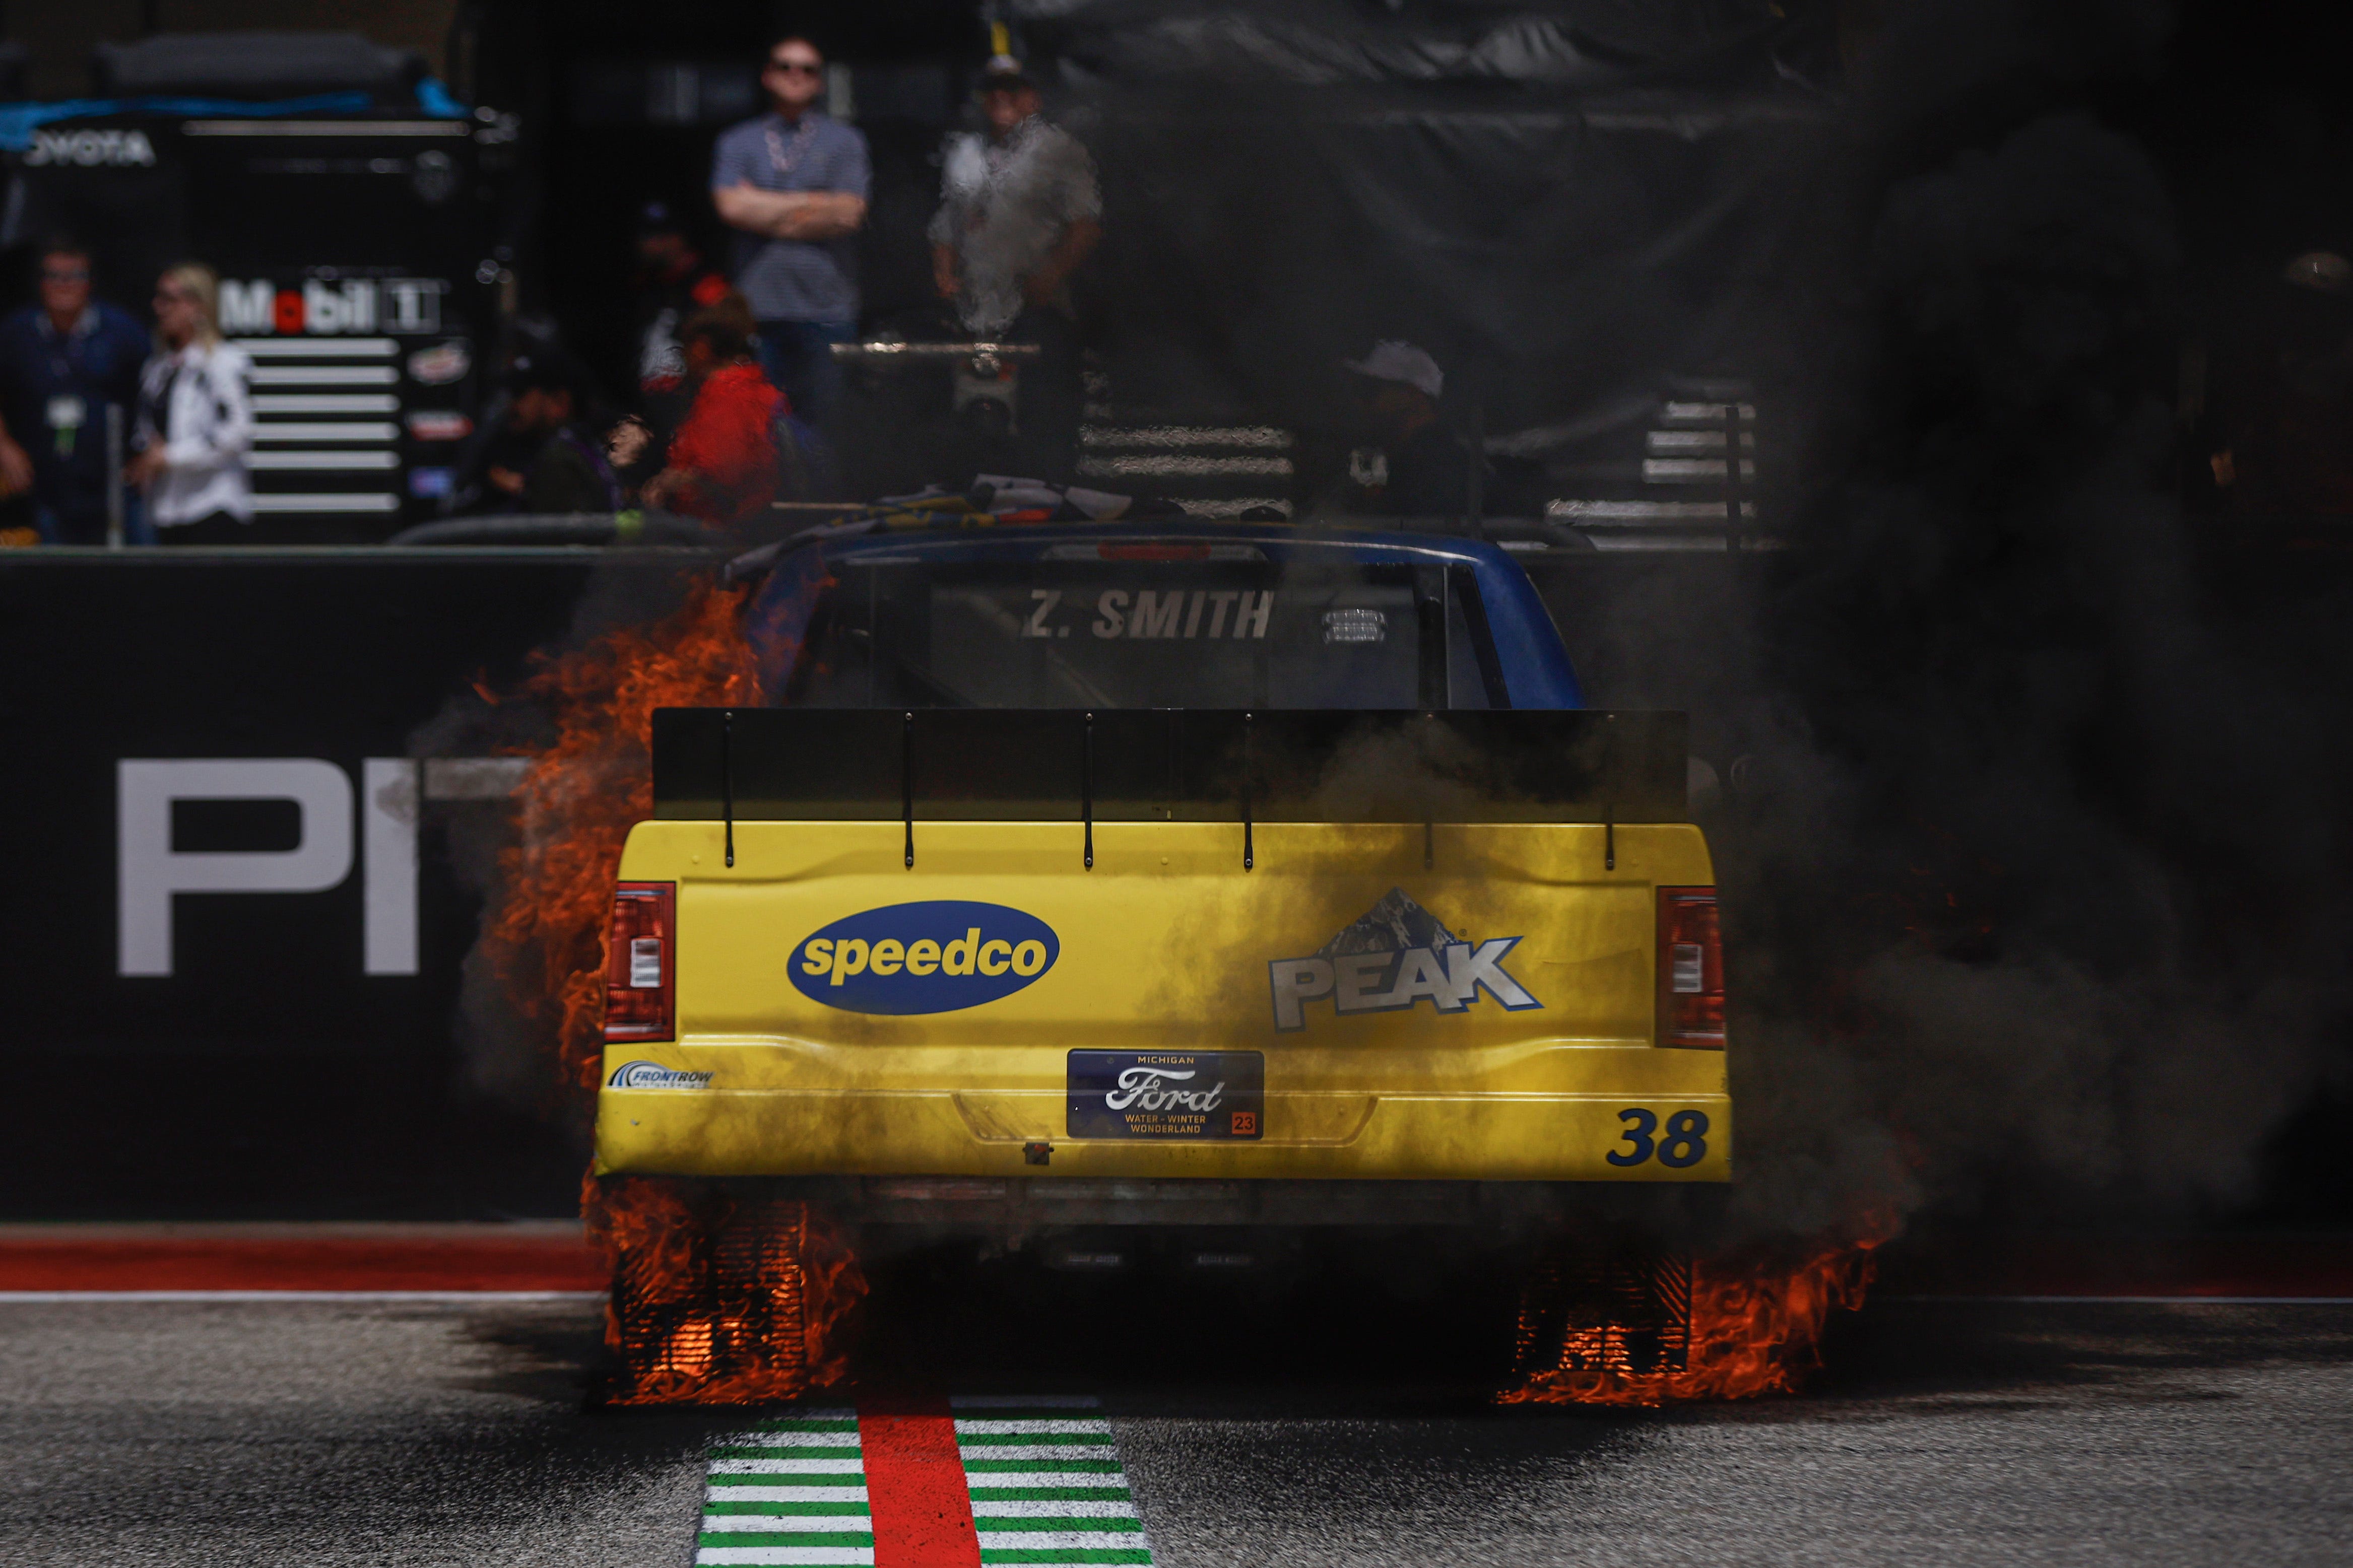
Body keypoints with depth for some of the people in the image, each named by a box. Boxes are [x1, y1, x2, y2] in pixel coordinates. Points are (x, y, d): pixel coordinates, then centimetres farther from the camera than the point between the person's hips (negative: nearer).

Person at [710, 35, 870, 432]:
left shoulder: (845, 142, 11)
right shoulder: (736, 143, 14)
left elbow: (850, 214, -3)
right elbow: (730, 206, -3)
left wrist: (762, 208, 0)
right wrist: (812, 204, 0)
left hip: (826, 307, -1)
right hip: (759, 304, 1)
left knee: (826, 421, -4)